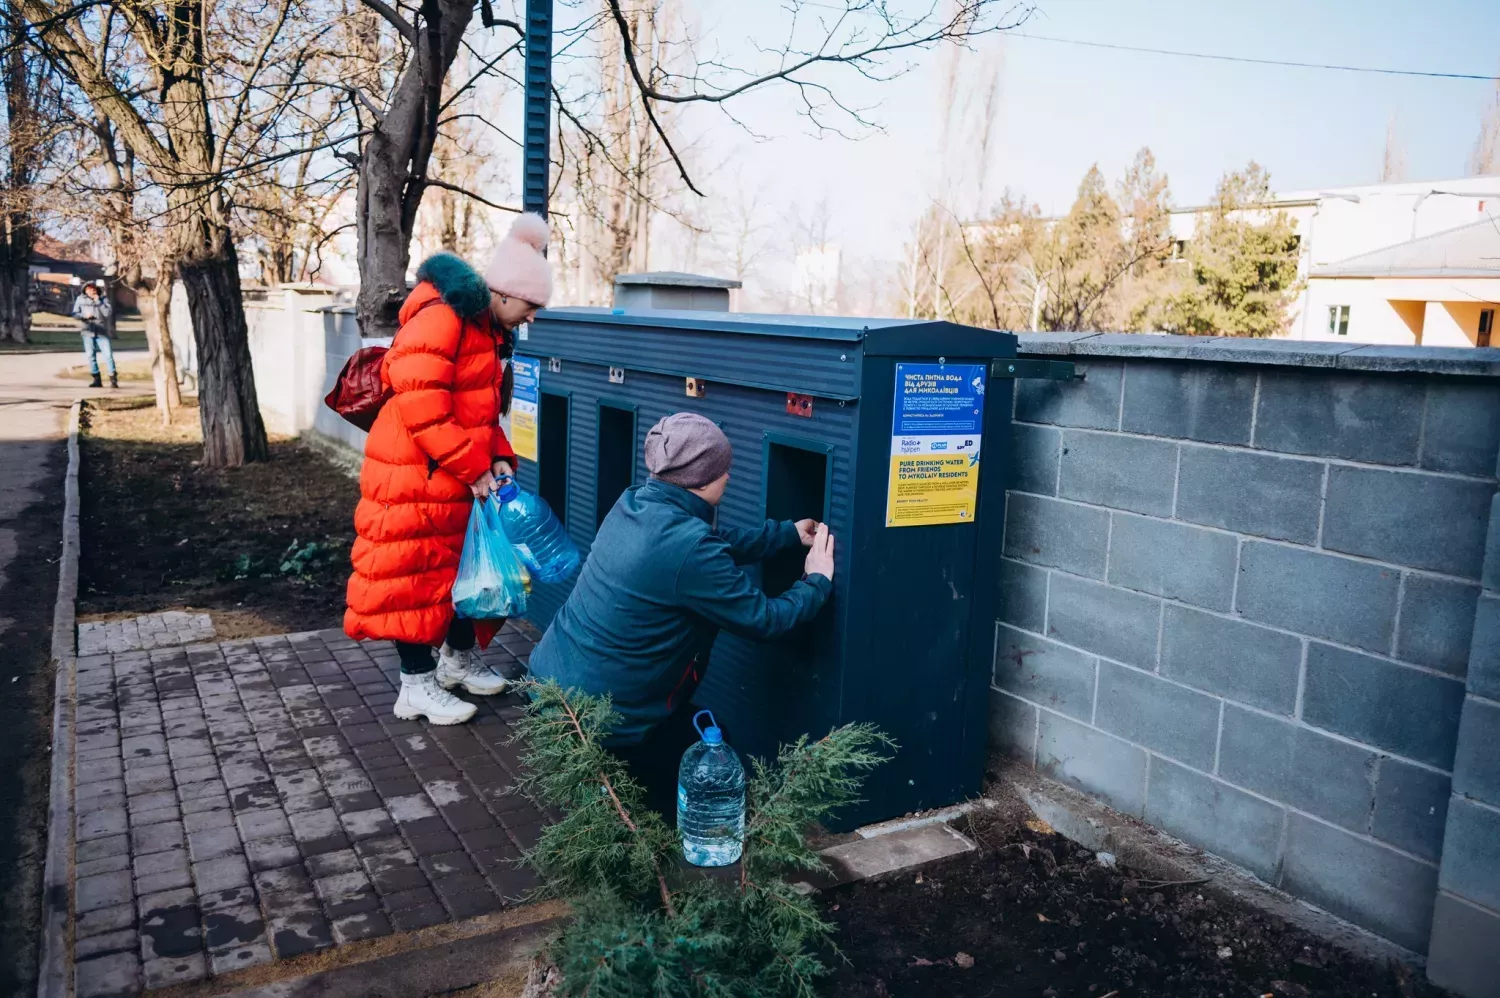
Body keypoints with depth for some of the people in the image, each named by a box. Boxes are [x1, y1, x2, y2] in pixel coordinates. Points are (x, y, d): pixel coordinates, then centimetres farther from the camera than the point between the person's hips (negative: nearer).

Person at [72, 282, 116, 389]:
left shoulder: (103, 299, 2)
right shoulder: (80, 299, 6)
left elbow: (108, 313, -11)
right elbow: (75, 314, 7)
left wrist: (98, 301, -11)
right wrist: (84, 316, -11)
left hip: (102, 332, -2)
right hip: (88, 332, 2)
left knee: (108, 355, -8)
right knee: (91, 356, 4)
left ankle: (113, 379, -3)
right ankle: (97, 380, 11)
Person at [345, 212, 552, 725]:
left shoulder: (489, 332, 10)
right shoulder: (438, 319, -20)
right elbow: (423, 413, -25)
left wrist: (498, 458, -1)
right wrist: (475, 469, -21)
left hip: (463, 477, 10)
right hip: (413, 477, -9)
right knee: (415, 576, 0)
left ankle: (459, 656, 36)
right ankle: (417, 685, 12)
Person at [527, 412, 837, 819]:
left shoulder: (635, 505, 0)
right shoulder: (688, 545, -26)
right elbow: (764, 620, -15)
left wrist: (789, 532, 20)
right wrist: (818, 581, 2)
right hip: (595, 716, -9)